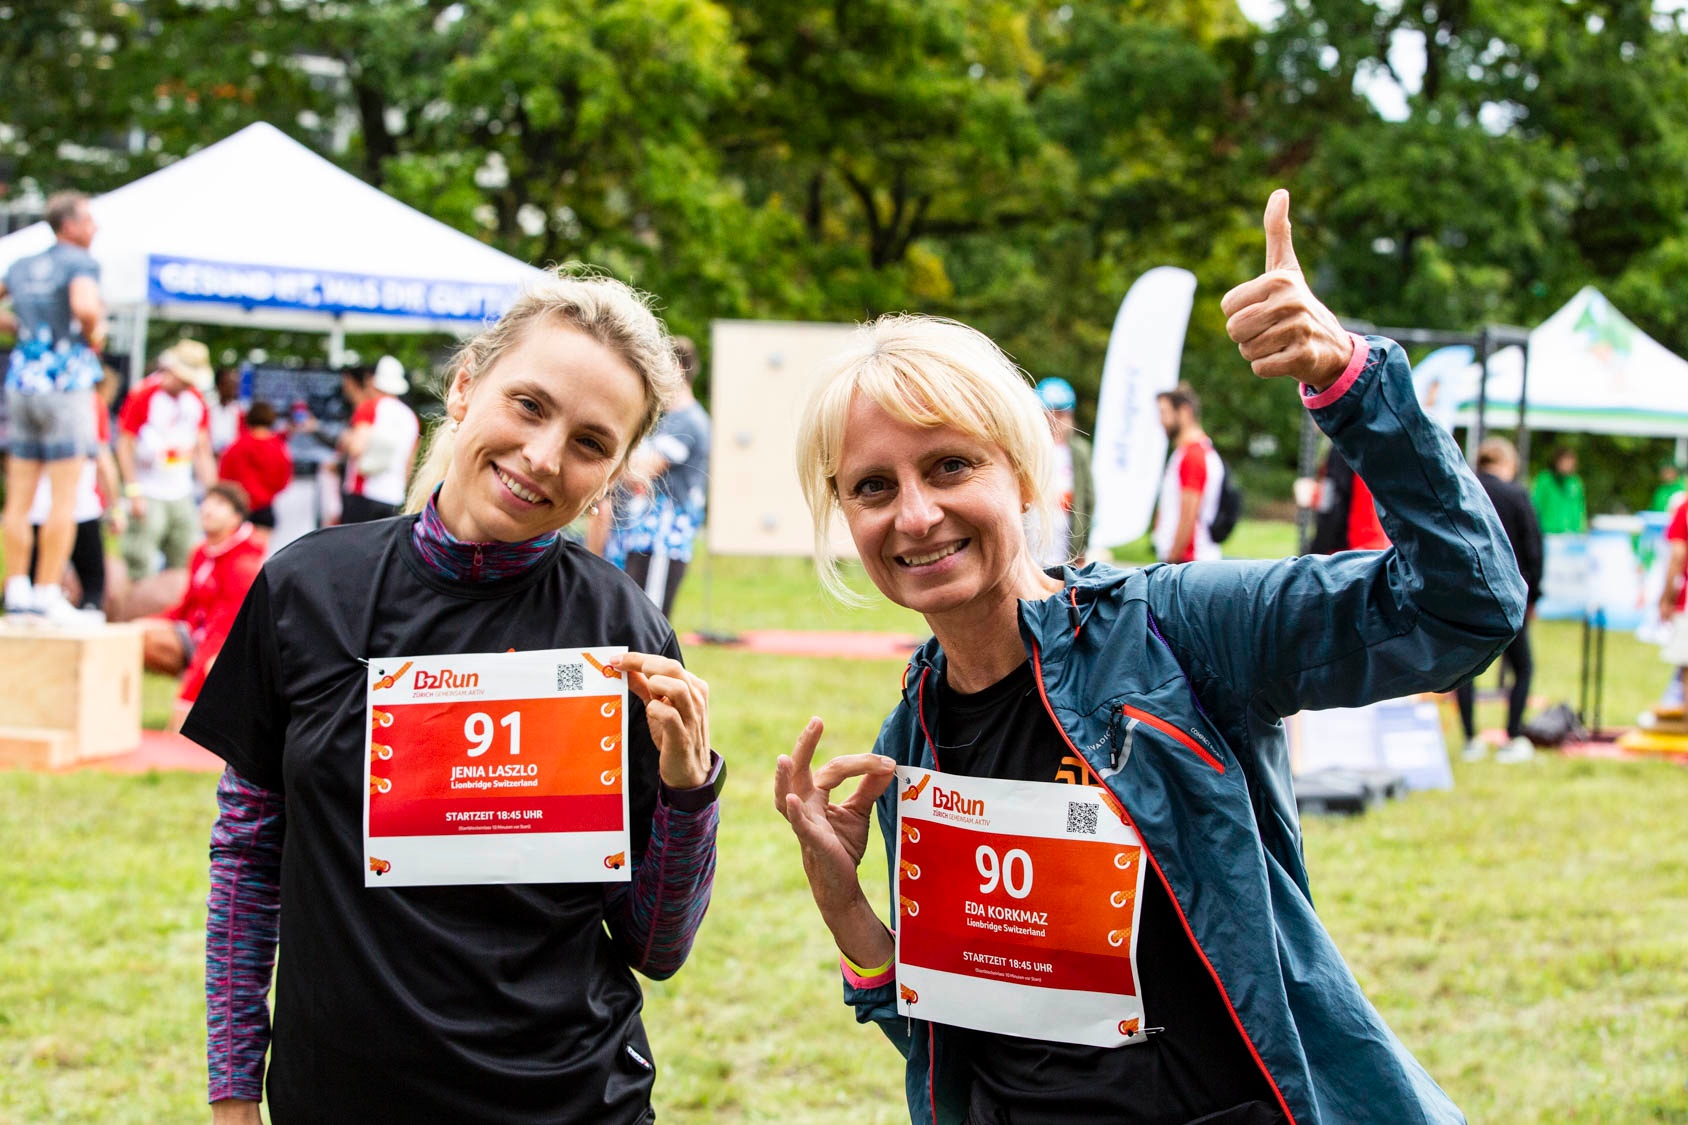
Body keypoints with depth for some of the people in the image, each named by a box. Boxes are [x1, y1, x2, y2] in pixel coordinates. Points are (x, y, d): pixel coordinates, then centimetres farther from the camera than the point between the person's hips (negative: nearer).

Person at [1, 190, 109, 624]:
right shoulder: (79, 262, -8)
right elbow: (84, 305, -26)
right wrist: (94, 334, -9)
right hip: (65, 379, -7)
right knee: (64, 498, -3)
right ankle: (48, 593, -6)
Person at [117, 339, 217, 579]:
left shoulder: (196, 400, 9)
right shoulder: (143, 396, -10)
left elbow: (203, 450, 14)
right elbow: (125, 447, -9)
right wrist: (133, 493, -13)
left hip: (182, 496, 6)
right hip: (148, 496, -6)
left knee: (185, 565, 4)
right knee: (140, 568, -9)